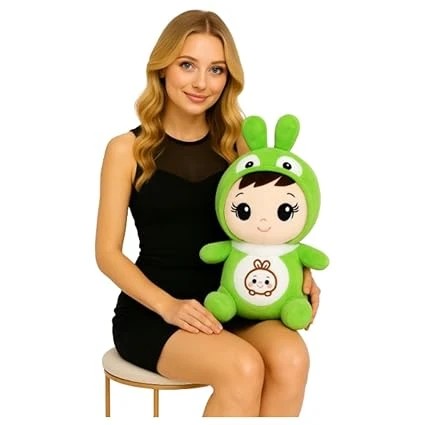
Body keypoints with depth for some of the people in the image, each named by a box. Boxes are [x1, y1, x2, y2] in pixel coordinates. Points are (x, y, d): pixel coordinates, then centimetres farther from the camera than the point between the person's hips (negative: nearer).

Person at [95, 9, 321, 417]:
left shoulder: (237, 144, 8)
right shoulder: (127, 149, -1)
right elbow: (108, 253, -2)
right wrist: (168, 306, -16)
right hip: (149, 311, -3)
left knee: (291, 358, -26)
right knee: (243, 368, -29)